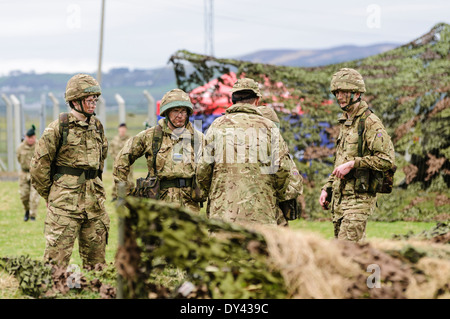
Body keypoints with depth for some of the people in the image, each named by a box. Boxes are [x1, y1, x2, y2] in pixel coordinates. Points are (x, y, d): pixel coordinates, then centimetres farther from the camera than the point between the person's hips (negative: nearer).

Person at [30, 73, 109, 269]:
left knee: (96, 257, 10)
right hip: (65, 202, -6)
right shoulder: (58, 128, -8)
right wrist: (50, 196, 4)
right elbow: (39, 165, -4)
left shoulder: (97, 127, 11)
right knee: (57, 255, -8)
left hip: (94, 201, 6)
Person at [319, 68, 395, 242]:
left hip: (359, 197, -9)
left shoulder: (370, 122, -10)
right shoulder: (345, 123, 18)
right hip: (339, 198, 9)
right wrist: (326, 188, 17)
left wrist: (352, 164, -21)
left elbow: (387, 159, -19)